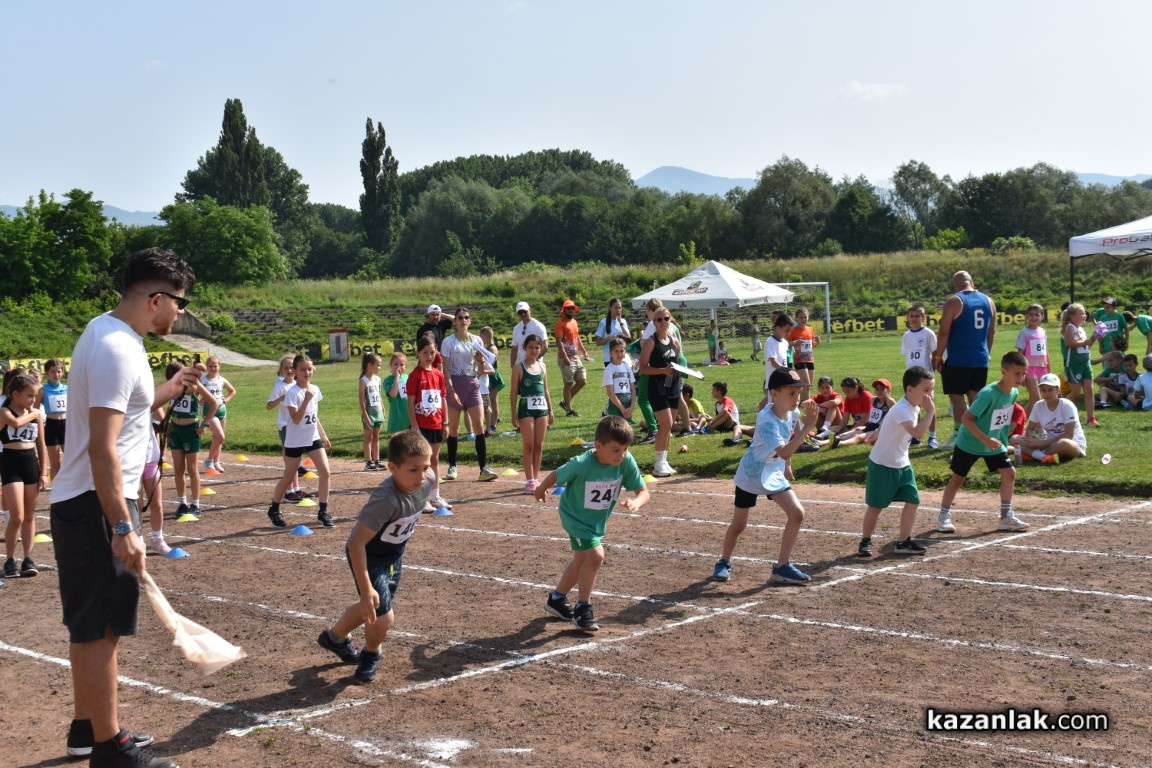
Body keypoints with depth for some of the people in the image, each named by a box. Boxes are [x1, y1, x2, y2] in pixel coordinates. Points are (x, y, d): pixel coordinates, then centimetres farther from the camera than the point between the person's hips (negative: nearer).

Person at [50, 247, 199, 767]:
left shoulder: (104, 331, 12)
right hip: (97, 508, -10)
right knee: (101, 629, -3)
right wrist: (122, 528, -26)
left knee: (90, 625, 18)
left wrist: (165, 393, 21)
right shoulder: (117, 350, -20)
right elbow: (102, 449, -25)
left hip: (81, 504, 10)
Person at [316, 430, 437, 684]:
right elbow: (356, 543, -37)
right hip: (367, 556, -7)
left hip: (394, 555, 7)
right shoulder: (386, 500, -41)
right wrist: (366, 589, -36)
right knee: (382, 616, -12)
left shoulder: (428, 480, -21)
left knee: (373, 607, 25)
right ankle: (371, 654, 24)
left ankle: (334, 637, 54)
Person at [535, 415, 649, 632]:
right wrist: (541, 490, 5)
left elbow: (644, 491, -21)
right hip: (575, 516, -6)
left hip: (598, 520, 6)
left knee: (581, 560, 22)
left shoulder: (626, 462, -26)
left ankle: (557, 599, 46)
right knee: (595, 555, -22)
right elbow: (556, 475, -15)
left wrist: (636, 502, -45)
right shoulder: (581, 465, -34)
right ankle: (583, 609, -5)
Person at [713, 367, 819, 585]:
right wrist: (807, 427, -45)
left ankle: (782, 566, 0)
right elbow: (784, 452, -42)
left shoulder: (793, 411, -9)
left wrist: (787, 466, 15)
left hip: (774, 474, 6)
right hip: (750, 474, -6)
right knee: (739, 524, 5)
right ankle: (724, 562, 30)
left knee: (797, 513, -8)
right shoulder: (766, 420, -31)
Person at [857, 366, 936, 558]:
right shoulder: (901, 410, -27)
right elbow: (918, 432, -43)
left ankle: (903, 542, 10)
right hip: (882, 465, -8)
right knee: (876, 506, 5)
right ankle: (865, 541, 22)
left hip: (902, 464, 8)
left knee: (913, 501, 2)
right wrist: (930, 411, -35)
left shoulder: (914, 407, 2)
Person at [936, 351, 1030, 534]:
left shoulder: (1013, 393, -6)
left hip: (994, 444, 7)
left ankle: (1006, 517, 9)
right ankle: (944, 517, 15)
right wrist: (986, 440, -31)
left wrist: (1002, 441, 10)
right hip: (969, 443, -7)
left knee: (1009, 473, -1)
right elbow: (966, 418, -28)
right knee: (958, 478, 3)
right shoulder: (989, 394, -30)